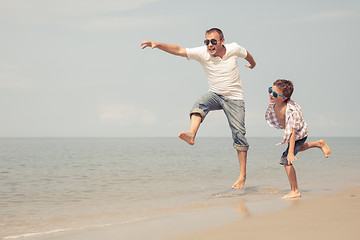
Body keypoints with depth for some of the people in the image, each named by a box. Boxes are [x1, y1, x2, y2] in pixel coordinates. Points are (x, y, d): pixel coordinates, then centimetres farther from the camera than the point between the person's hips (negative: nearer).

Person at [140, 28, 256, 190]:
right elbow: (178, 50, -21)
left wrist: (252, 64, 36)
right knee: (200, 103, -34)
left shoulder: (234, 49, -9)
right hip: (215, 95, 1)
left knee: (239, 135, -8)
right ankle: (191, 135, -56)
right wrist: (157, 45, -35)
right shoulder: (202, 53, -11)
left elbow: (246, 54, 14)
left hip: (234, 98, -1)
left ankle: (242, 175, -2)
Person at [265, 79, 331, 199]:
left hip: (299, 135, -9)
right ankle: (319, 144, 53)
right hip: (288, 131, 9)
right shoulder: (274, 104, -20)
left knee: (286, 160, -16)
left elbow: (293, 132, -42)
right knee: (296, 149, 36)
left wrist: (290, 152, -46)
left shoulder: (292, 111, -41)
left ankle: (295, 191, -6)